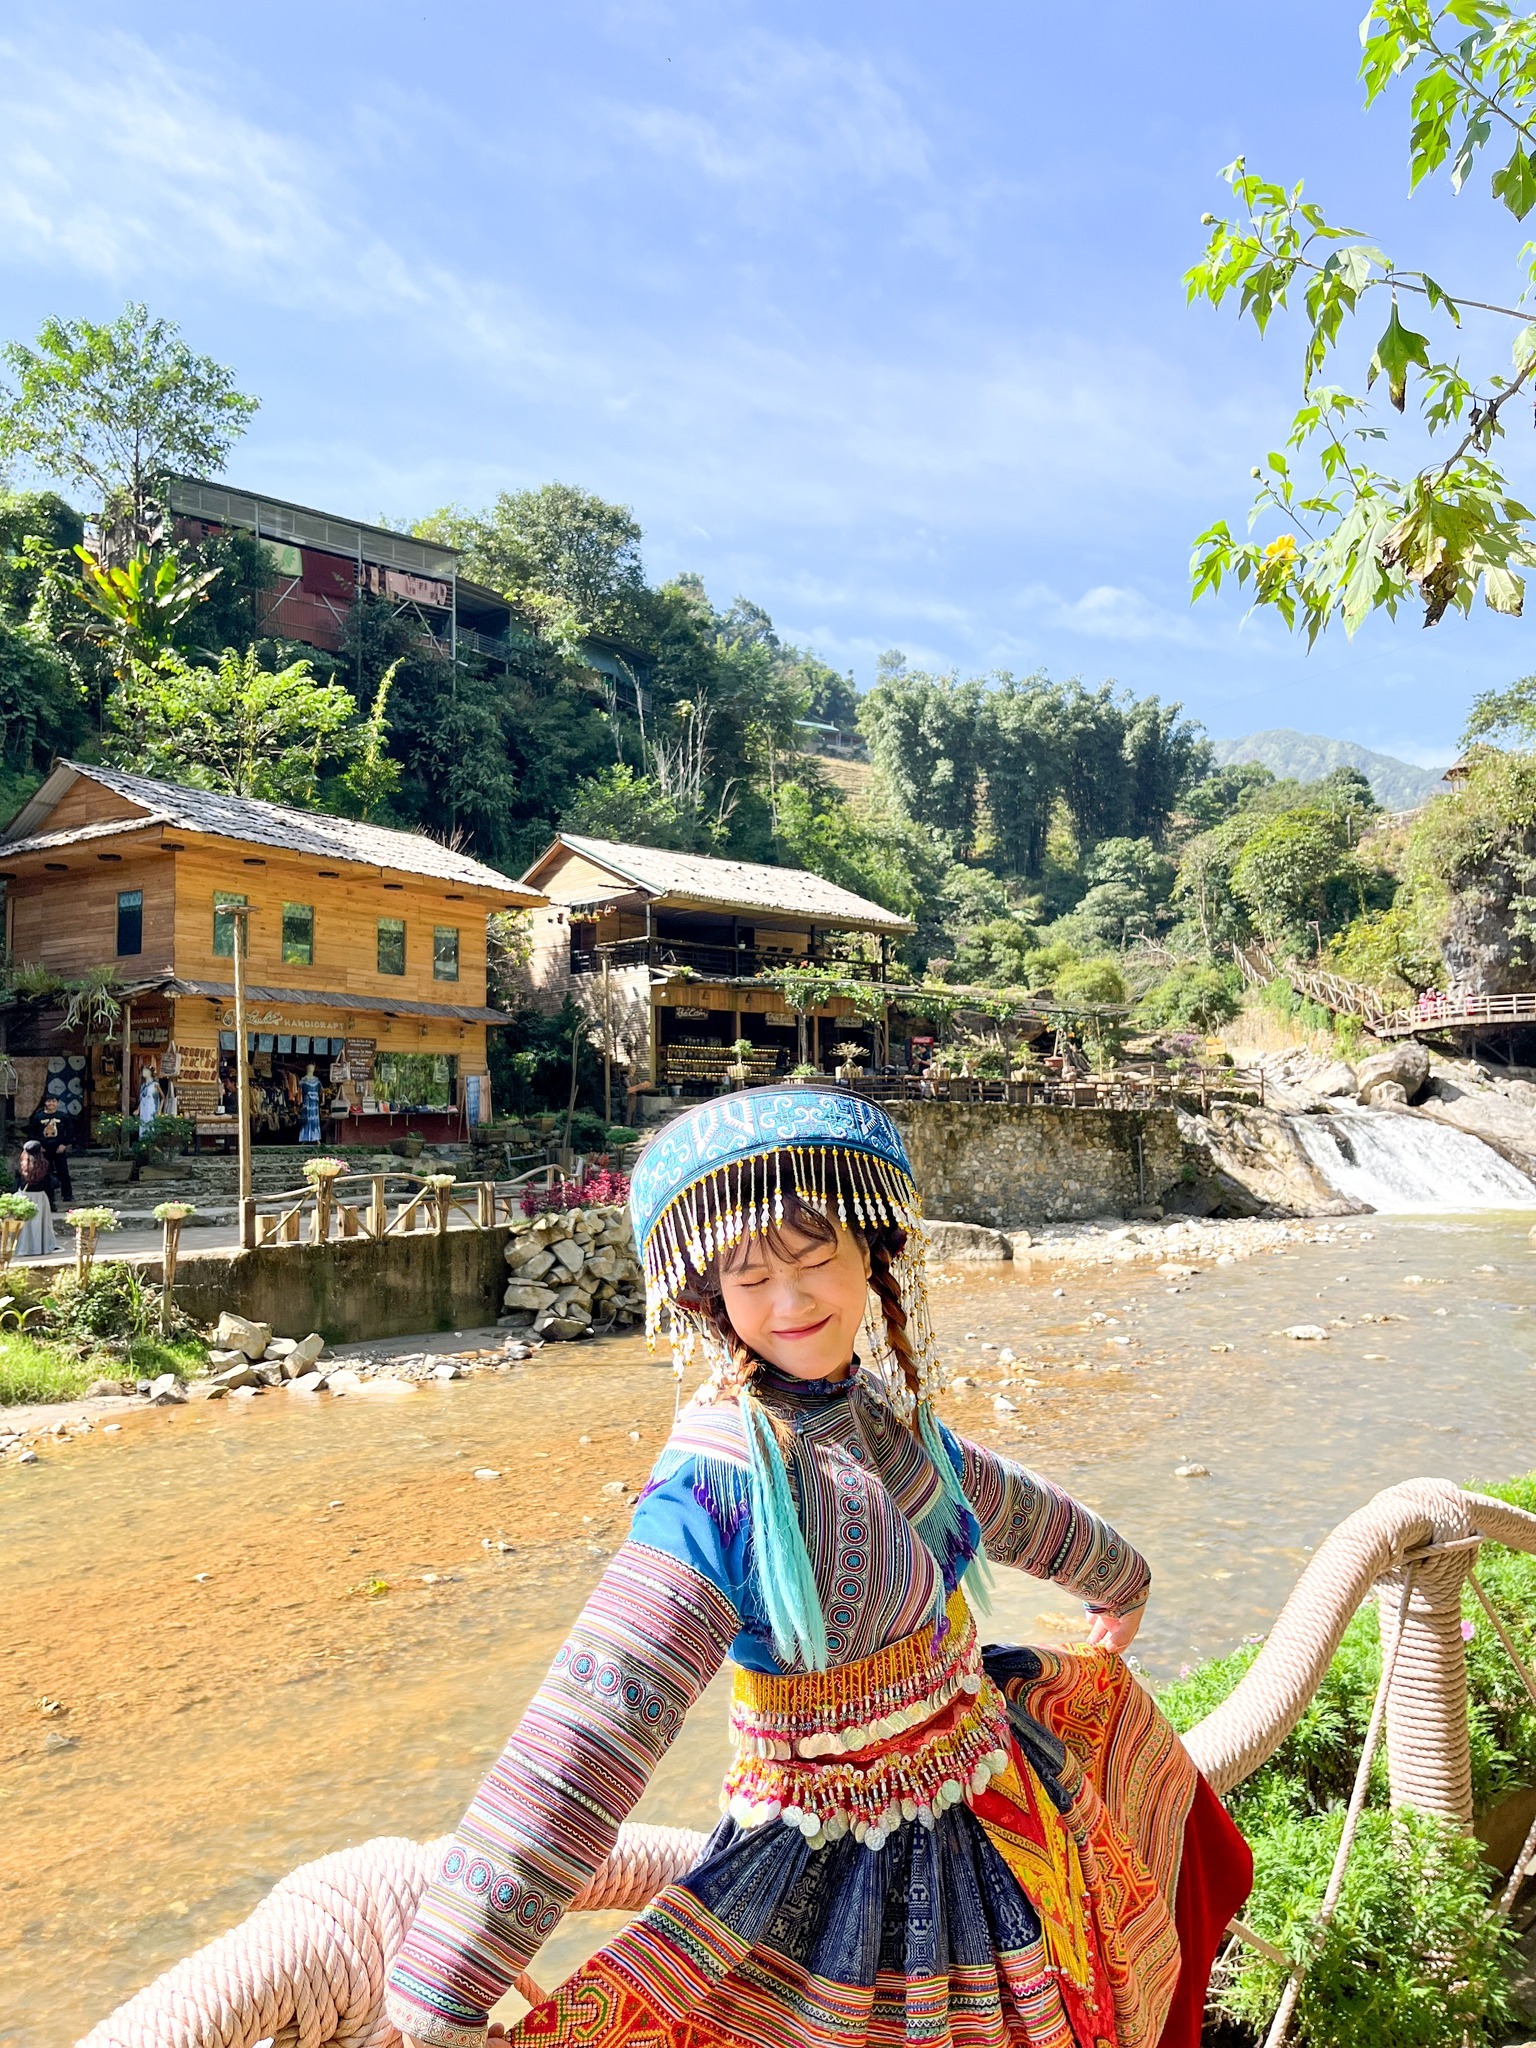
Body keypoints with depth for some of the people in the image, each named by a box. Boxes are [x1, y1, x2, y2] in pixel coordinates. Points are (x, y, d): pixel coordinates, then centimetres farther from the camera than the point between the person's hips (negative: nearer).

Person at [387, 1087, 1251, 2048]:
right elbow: (591, 1729, -35)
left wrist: (1119, 1579, 30)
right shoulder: (721, 1481, -29)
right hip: (841, 1875, -7)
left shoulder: (886, 1411, -8)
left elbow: (1008, 1506, 12)